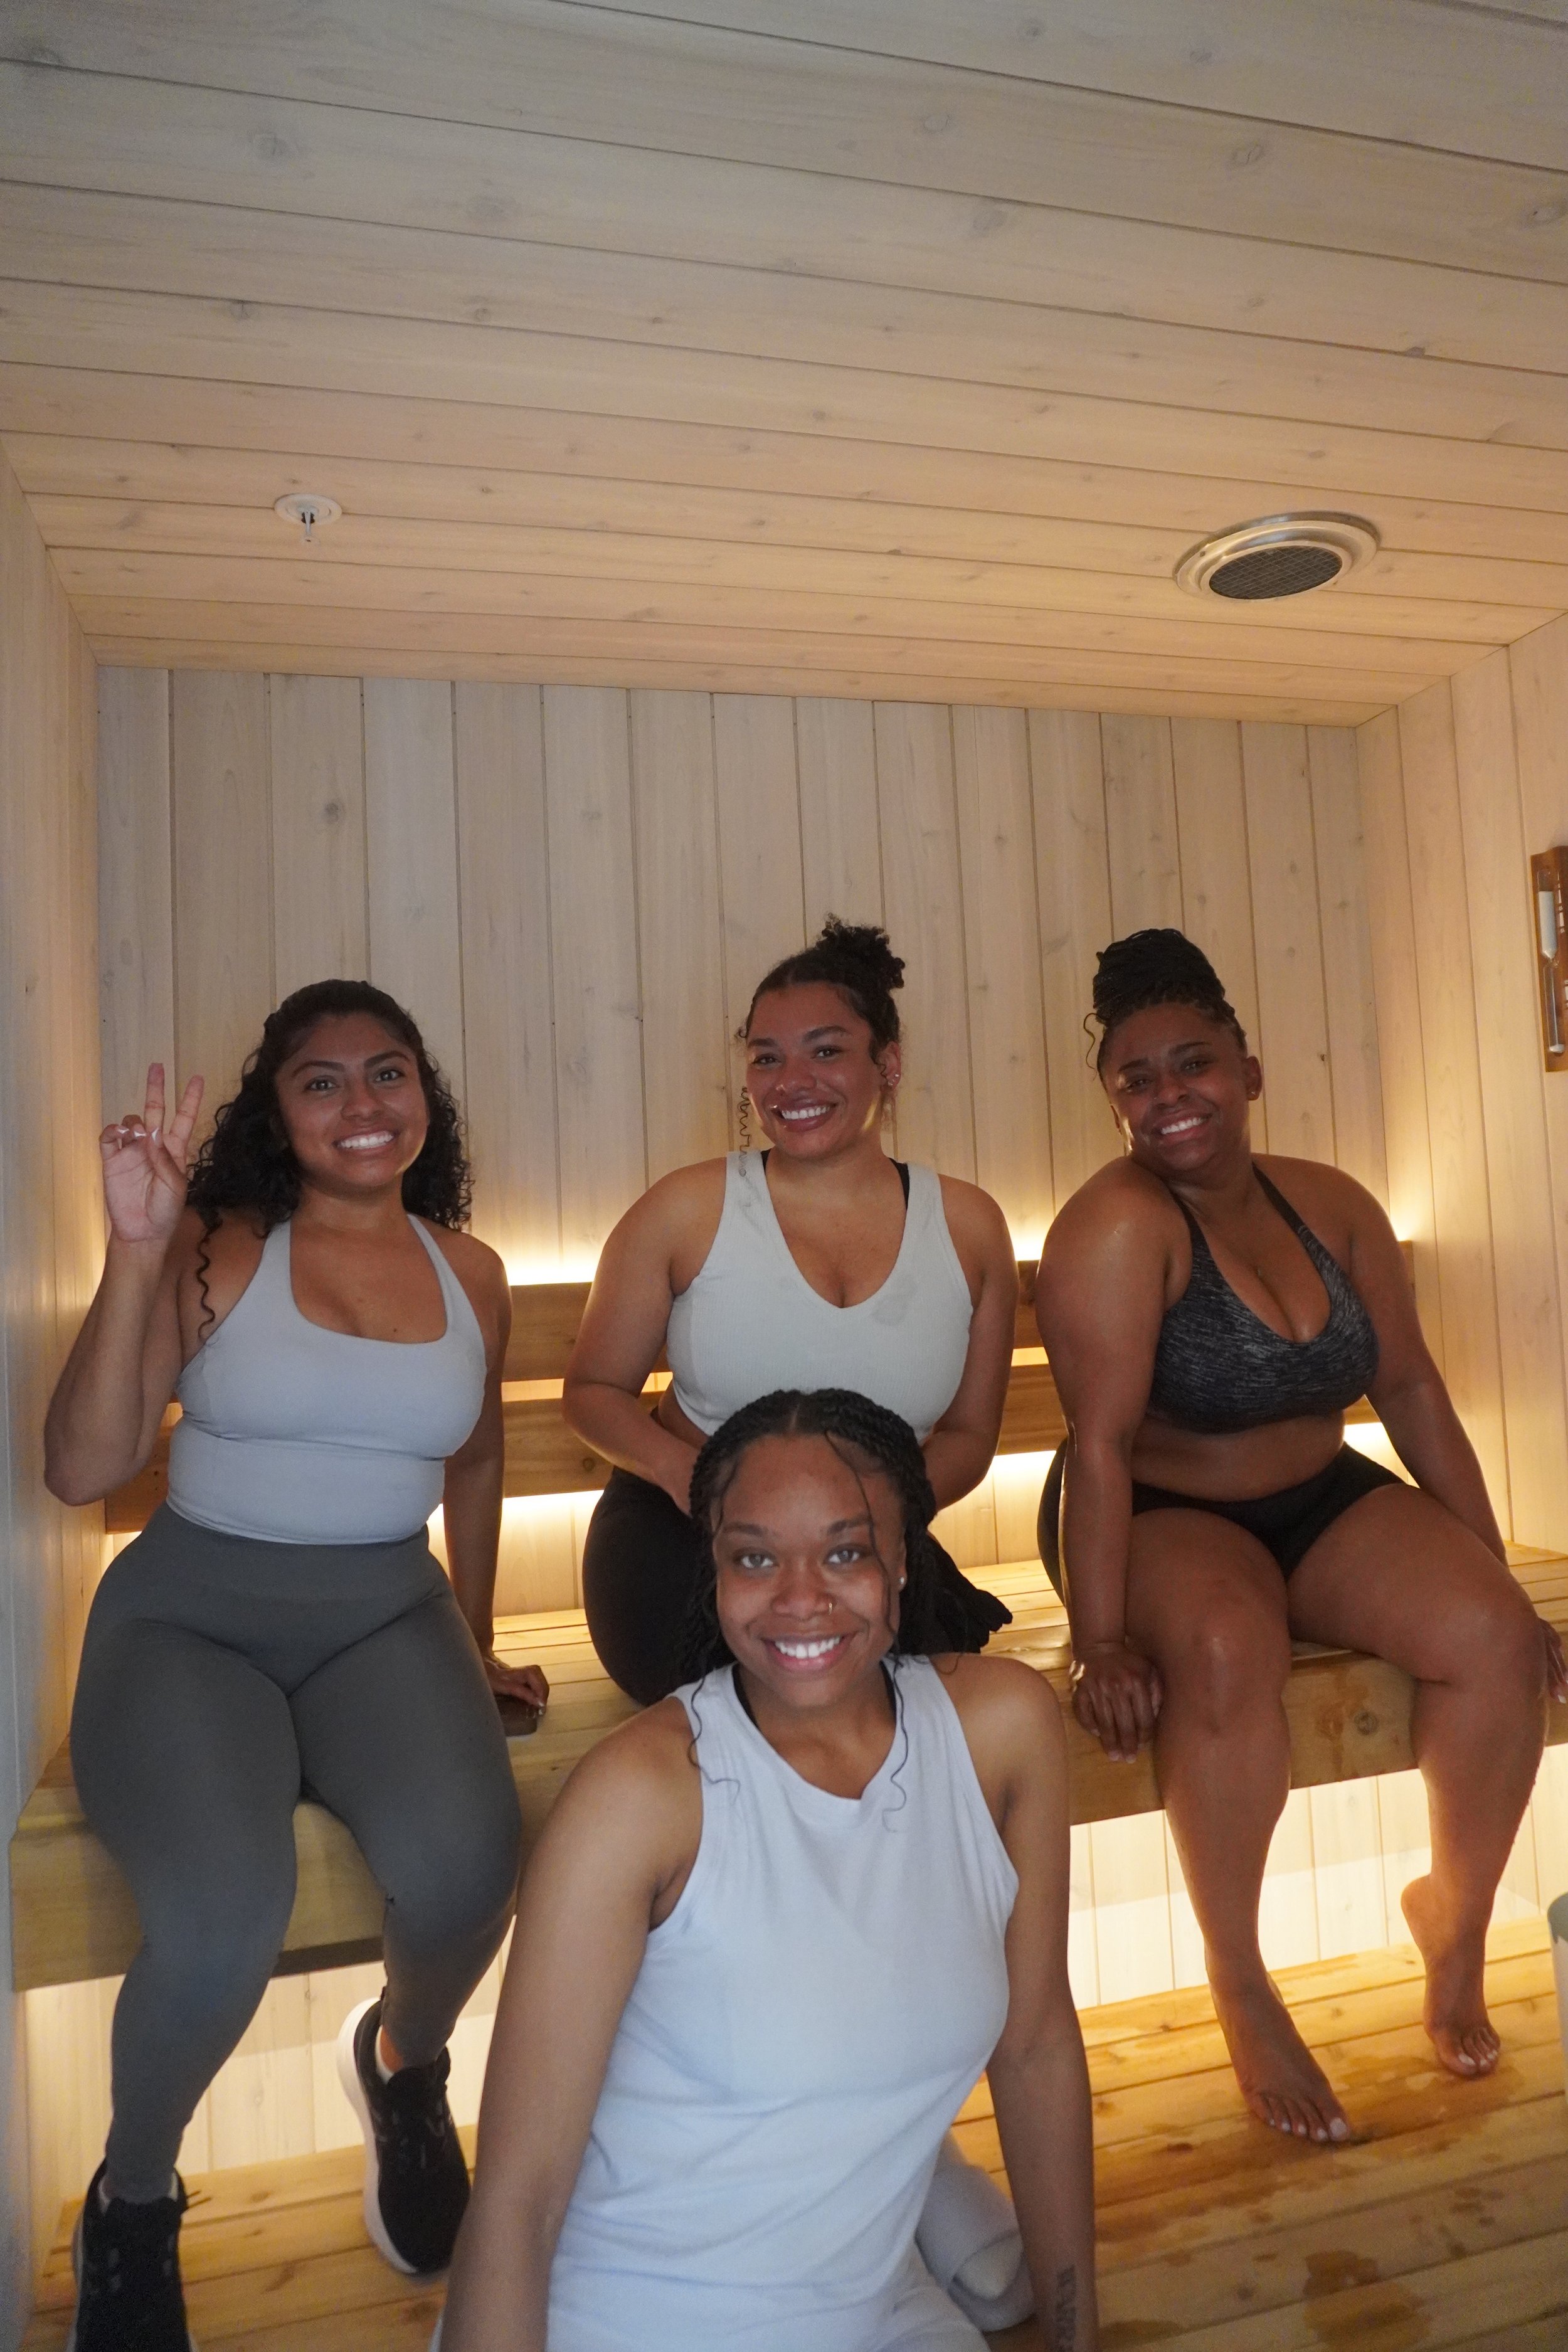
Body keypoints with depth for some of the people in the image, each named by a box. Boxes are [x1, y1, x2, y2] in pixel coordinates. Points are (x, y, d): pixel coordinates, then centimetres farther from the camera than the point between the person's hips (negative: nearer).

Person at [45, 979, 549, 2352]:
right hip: (189, 1619, -2)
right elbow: (83, 1469, -12)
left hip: (385, 1619, 3)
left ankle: (404, 2062, 13)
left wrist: (478, 1646, 26)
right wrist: (136, 1250, -20)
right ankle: (133, 2198, 8)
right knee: (221, 1920, -29)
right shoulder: (215, 1250, -5)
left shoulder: (468, 1271, 6)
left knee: (466, 1864, -27)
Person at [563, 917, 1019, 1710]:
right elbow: (593, 1389, 3)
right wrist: (686, 1470, -18)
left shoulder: (967, 1227, 0)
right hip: (683, 1533, -2)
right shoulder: (686, 1211, -6)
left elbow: (968, 1432, 7)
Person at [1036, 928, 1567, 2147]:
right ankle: (1242, 1988, -13)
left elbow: (1413, 1388, 4)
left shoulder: (1331, 1204, -1)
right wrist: (1103, 1645, -27)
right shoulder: (1122, 1222, -19)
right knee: (1229, 1651, -36)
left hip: (1324, 1503, 5)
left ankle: (1456, 1921, 9)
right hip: (1167, 1522, -5)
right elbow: (1102, 1441, -24)